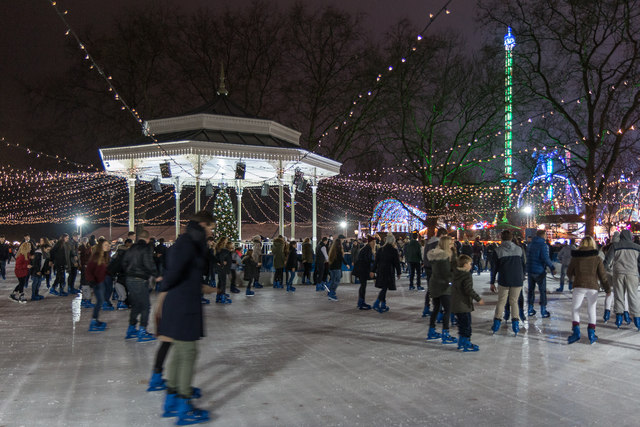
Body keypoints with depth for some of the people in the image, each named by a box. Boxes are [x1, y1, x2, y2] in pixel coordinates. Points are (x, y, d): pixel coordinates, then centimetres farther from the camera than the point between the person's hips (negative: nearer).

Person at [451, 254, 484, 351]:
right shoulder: (467, 276, -17)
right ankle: (466, 344, 6)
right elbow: (469, 290, -22)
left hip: (455, 304, 9)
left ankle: (460, 343, 26)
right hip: (463, 305, -9)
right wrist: (478, 299, -14)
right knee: (466, 324, 1)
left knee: (461, 323, 19)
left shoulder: (455, 273, 8)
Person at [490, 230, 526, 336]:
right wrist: (522, 277, 22)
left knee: (501, 301, 11)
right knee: (514, 301, 13)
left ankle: (497, 322, 8)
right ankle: (515, 322, 4)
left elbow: (494, 267, -1)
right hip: (517, 281, 1)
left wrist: (492, 282, 6)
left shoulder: (498, 250, -3)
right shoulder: (519, 249, 2)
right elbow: (524, 265, 8)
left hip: (503, 280, -1)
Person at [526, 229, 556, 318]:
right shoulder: (543, 245, -14)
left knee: (531, 289, 14)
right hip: (539, 271, -6)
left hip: (530, 270, 6)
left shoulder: (530, 245, 9)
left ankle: (530, 309, 18)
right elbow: (545, 258, -21)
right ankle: (543, 311, 5)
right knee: (542, 291, 3)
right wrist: (552, 268, -11)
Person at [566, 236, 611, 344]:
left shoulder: (575, 258, 1)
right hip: (593, 287, 1)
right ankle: (591, 333, 11)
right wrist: (607, 289, 10)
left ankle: (576, 331, -5)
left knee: (576, 309, 7)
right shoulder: (597, 259, 1)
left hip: (579, 286, -1)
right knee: (592, 310, 13)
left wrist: (571, 279, 33)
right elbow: (603, 275, 1)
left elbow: (569, 272, 11)